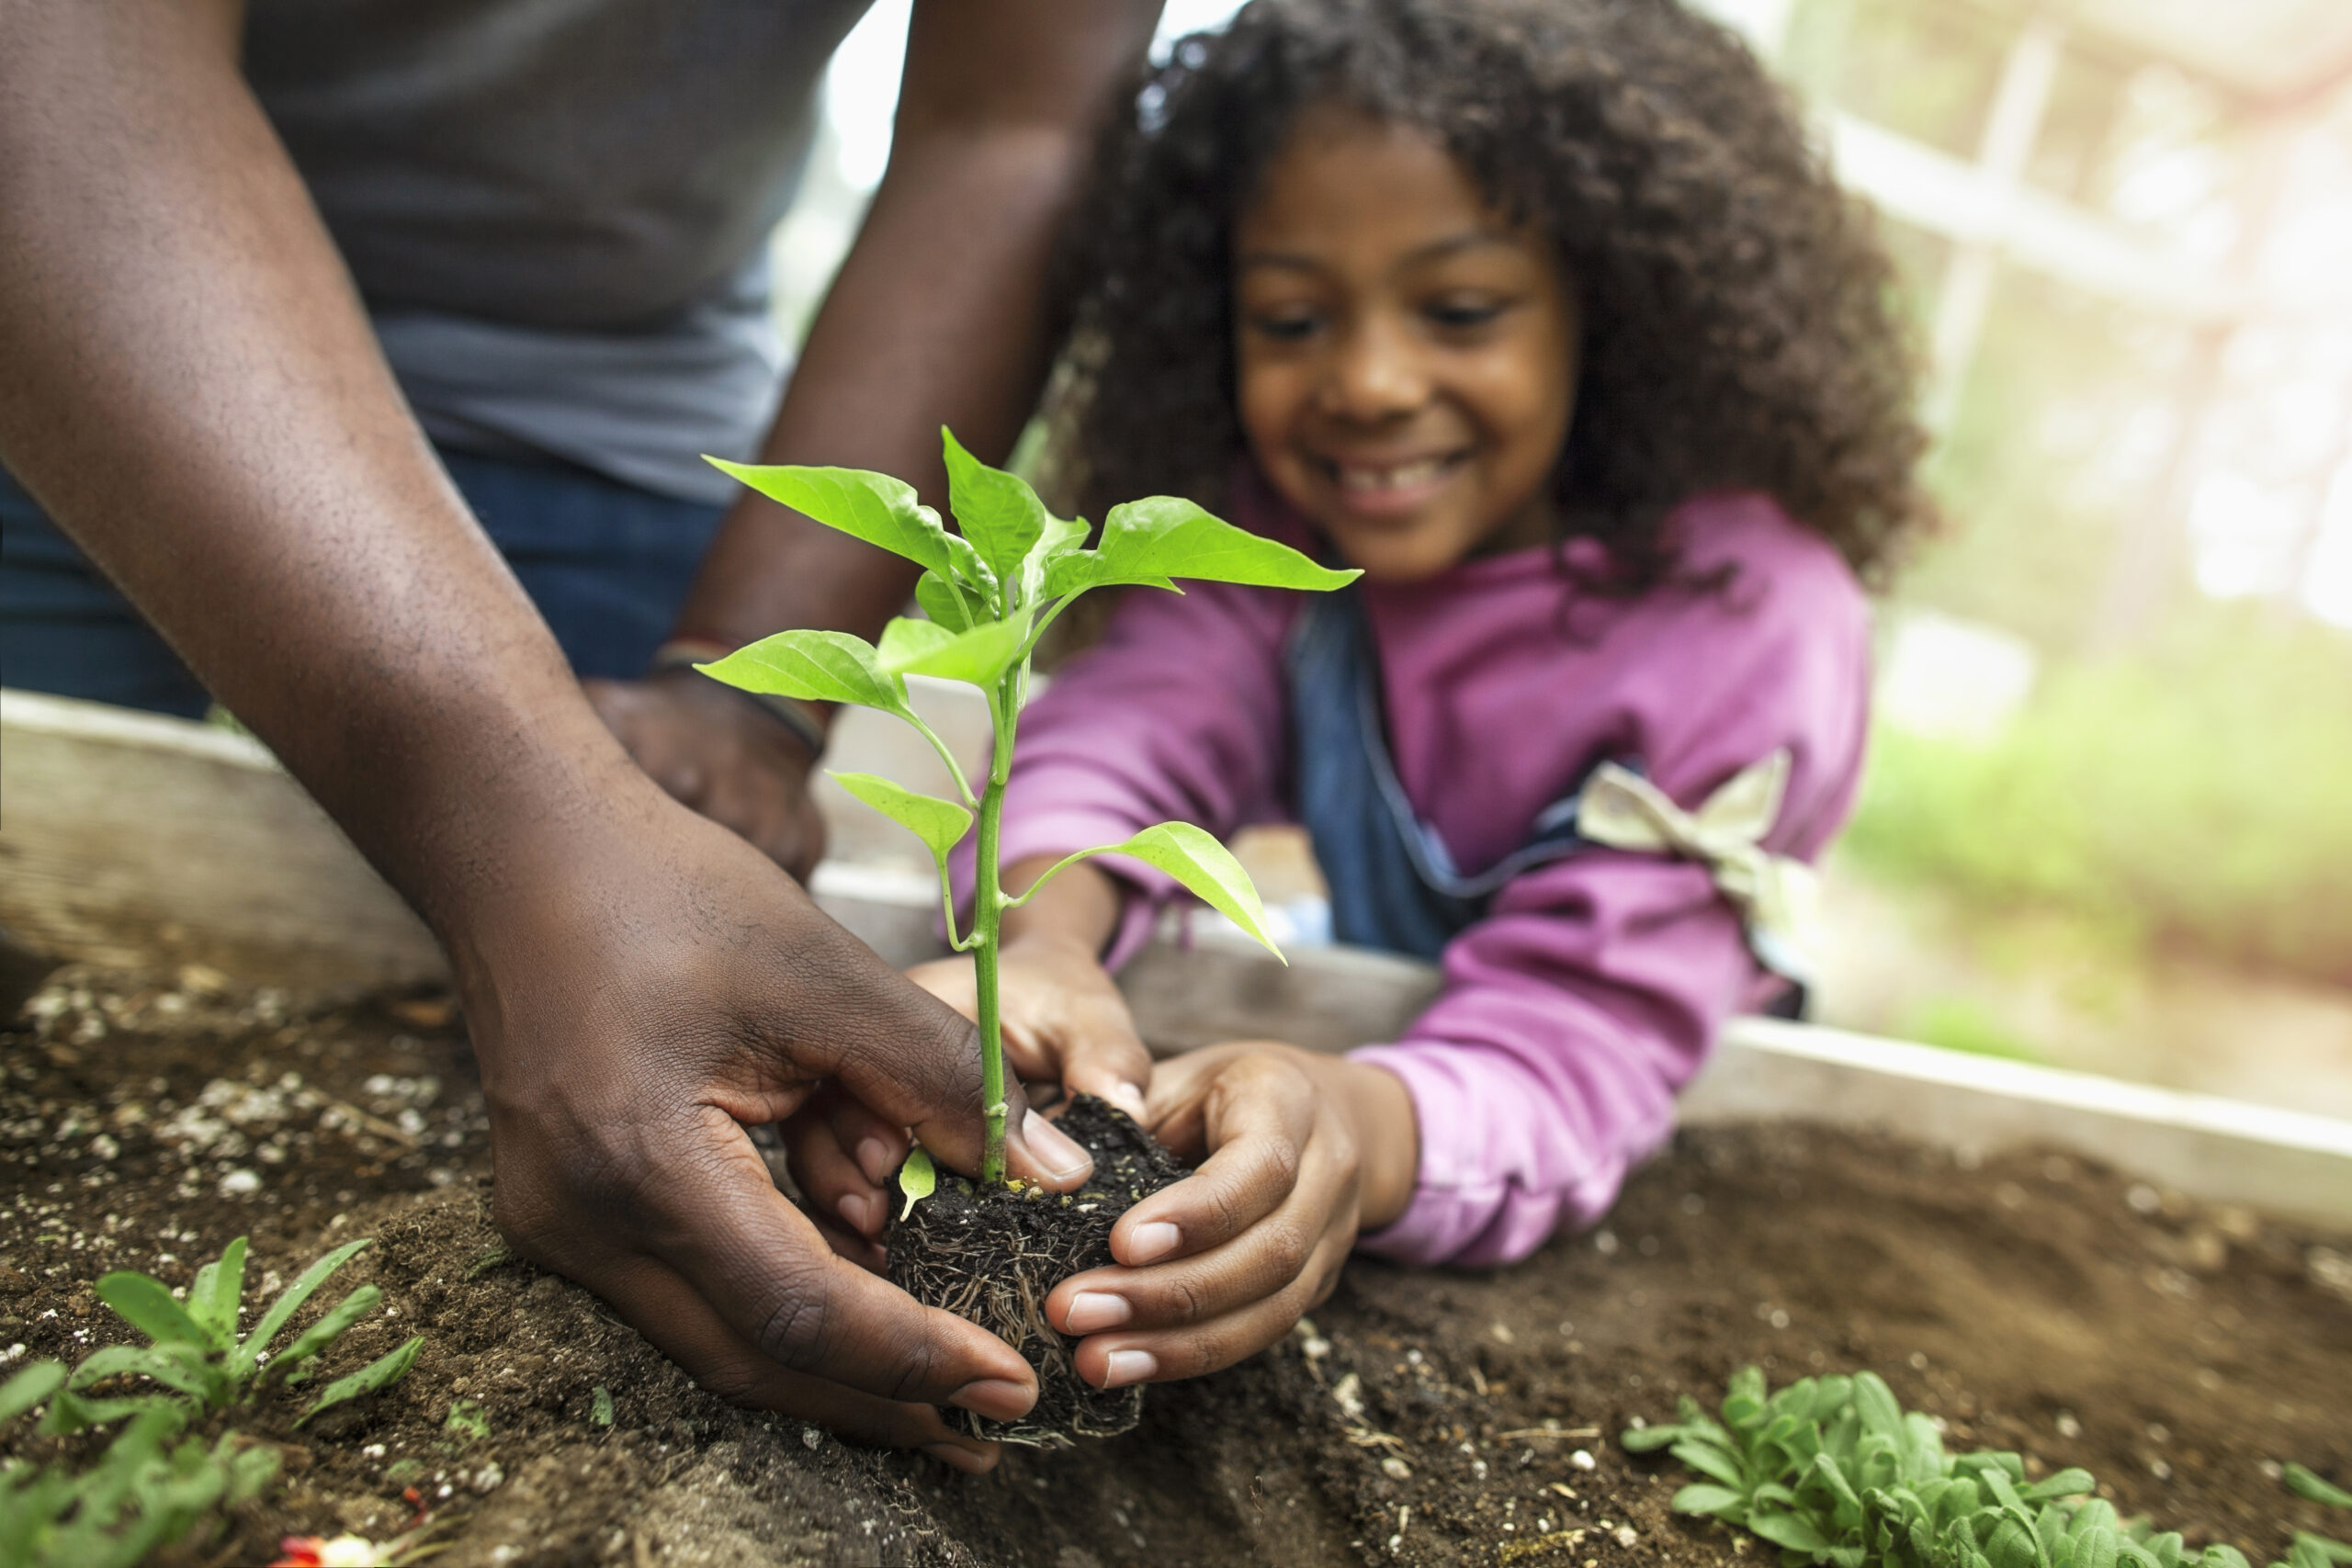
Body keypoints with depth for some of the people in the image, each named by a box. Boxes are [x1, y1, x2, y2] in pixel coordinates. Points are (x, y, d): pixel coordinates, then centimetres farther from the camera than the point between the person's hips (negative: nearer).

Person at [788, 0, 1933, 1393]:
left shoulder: (1749, 621, -28)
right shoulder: (1280, 514, -14)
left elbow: (1577, 1051, -36)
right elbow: (1132, 729, -30)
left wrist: (1362, 1134, -57)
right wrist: (1040, 939, -52)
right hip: (1352, 1008, 5)